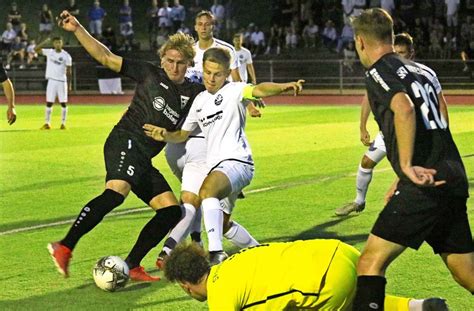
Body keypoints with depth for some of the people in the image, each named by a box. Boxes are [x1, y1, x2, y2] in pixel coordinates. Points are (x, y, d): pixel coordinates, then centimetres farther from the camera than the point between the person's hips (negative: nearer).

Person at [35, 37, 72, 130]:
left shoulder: (66, 56, -2)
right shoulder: (49, 52, 4)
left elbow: (69, 71, -1)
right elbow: (36, 49, -3)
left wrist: (69, 84, -6)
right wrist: (45, 42, -13)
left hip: (62, 81, -1)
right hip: (51, 81, 1)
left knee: (63, 103, 0)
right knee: (49, 102, 0)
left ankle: (63, 123, 8)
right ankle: (47, 123, 3)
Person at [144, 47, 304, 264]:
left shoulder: (233, 91, -4)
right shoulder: (200, 101, 18)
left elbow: (259, 90, -25)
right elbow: (183, 135, 25)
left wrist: (285, 86, -45)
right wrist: (165, 135, 3)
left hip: (236, 161, -9)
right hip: (215, 165, 9)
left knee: (207, 190, -37)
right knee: (221, 223, 21)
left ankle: (217, 253, -44)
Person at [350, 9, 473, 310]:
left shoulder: (379, 72, -3)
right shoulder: (420, 70, 21)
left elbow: (404, 109, -24)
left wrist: (407, 166, -25)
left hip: (426, 187, -8)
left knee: (371, 262, -10)